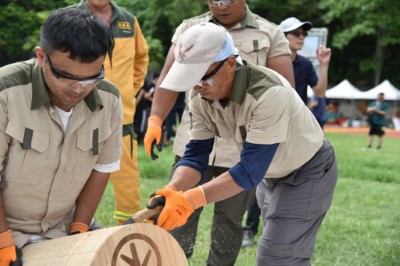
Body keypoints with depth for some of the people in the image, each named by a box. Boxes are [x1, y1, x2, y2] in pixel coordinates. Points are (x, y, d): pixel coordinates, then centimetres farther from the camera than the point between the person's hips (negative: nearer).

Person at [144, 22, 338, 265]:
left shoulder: (268, 93, -38)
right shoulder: (202, 97, -16)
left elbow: (250, 169, -39)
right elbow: (196, 154, -14)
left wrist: (190, 199, -47)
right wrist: (171, 192, -35)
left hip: (308, 172, -7)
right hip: (269, 173, 7)